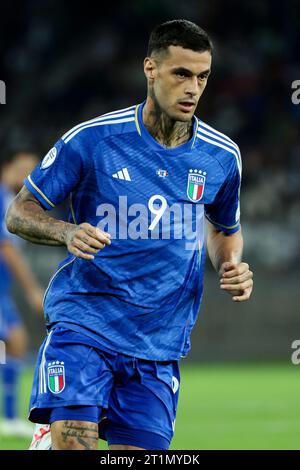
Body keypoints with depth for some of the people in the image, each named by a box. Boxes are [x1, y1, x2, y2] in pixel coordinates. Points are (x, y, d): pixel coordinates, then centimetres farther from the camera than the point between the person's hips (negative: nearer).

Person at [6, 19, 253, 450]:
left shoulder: (222, 156, 4)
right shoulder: (91, 139, -6)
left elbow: (225, 229, 23)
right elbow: (19, 213, 0)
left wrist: (232, 268, 1)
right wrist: (67, 233, -19)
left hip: (159, 345, 3)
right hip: (83, 322, -3)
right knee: (74, 445, -21)